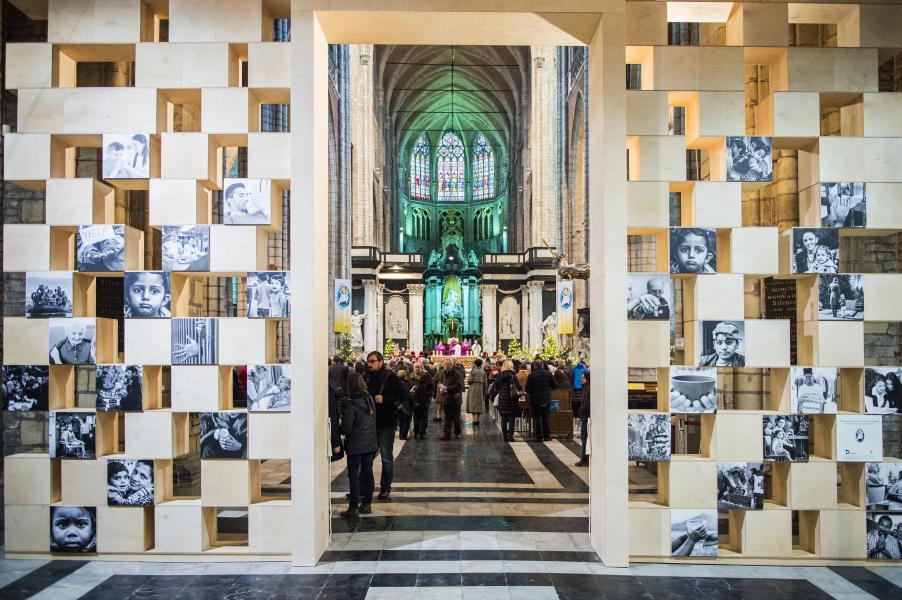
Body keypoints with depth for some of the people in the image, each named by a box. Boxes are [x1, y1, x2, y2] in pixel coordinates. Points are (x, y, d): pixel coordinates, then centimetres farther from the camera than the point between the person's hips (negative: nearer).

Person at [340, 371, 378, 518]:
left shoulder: (349, 403, -18)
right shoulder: (370, 399, 2)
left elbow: (346, 428, -16)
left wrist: (339, 429, 2)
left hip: (355, 445, -6)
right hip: (371, 443, 6)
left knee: (353, 475, 2)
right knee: (368, 473, 13)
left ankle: (353, 507, 3)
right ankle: (367, 504, 21)